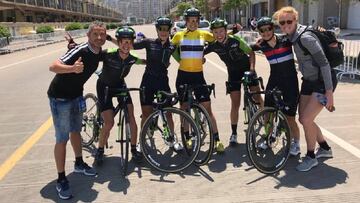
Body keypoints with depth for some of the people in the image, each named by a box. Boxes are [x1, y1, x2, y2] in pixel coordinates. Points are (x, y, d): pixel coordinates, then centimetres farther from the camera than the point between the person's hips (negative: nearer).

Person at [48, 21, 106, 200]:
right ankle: (61, 180, 8)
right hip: (60, 97, -7)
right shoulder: (80, 50, -26)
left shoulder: (99, 53, -2)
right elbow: (53, 66, -35)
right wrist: (72, 68, -51)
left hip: (76, 95, 7)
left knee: (76, 131, 21)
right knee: (62, 139, -3)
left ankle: (79, 164, 39)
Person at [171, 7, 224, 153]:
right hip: (183, 75, 1)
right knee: (184, 108, 9)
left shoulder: (204, 34, 3)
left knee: (208, 109, -3)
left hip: (198, 75, 0)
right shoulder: (179, 35, 2)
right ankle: (186, 138, 23)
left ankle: (217, 140, 2)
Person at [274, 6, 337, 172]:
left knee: (306, 119, -13)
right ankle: (325, 149, 33)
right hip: (309, 81, 9)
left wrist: (329, 91, -25)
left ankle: (311, 157, 8)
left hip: (323, 82, -9)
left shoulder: (305, 37, -23)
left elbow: (324, 63, -24)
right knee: (303, 119, 12)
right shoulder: (292, 37, 2)